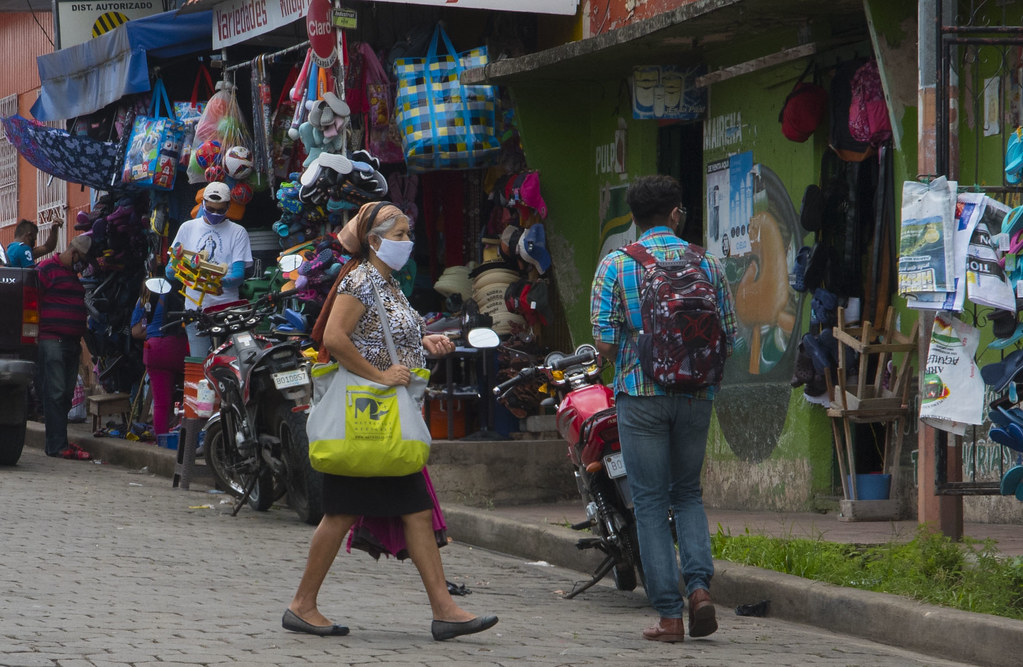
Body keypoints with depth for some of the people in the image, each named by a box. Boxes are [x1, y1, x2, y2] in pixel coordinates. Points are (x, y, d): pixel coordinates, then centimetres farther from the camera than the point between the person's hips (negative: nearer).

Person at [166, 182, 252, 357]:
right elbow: (170, 273, 11)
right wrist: (175, 268, -14)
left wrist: (223, 282, -24)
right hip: (195, 307, 2)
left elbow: (239, 275, -1)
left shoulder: (237, 232, 8)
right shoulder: (188, 228, 13)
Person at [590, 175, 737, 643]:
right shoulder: (706, 264, 3)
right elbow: (727, 339, 4)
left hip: (640, 394, -2)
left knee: (651, 500, 3)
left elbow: (604, 344, -8)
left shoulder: (615, 266, -4)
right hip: (696, 395, 2)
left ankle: (669, 614, 0)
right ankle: (699, 583, -4)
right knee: (688, 492, 18)